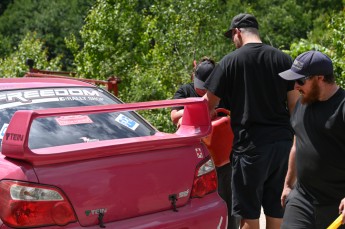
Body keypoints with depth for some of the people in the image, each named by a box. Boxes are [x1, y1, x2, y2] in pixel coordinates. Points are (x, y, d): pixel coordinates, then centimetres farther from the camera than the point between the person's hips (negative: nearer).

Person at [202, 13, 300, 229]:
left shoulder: (231, 61, -3)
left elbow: (209, 104, -2)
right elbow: (295, 104, 5)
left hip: (251, 144, -4)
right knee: (277, 211, 12)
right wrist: (296, 138, 14)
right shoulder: (284, 59, 7)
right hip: (283, 142, 4)